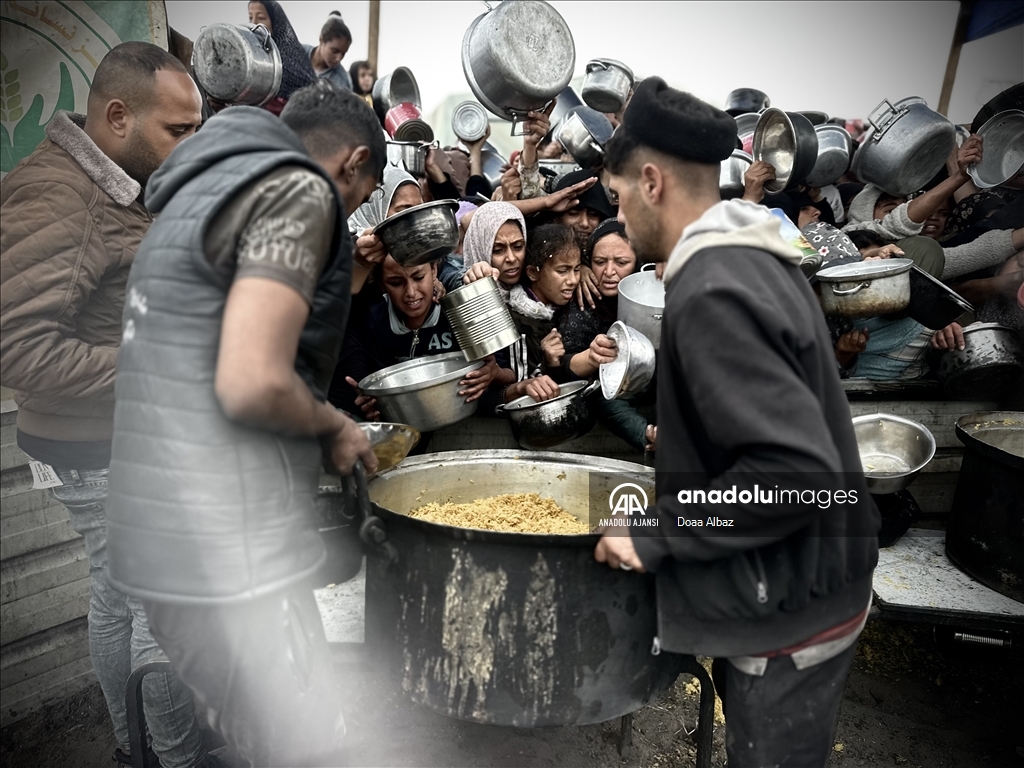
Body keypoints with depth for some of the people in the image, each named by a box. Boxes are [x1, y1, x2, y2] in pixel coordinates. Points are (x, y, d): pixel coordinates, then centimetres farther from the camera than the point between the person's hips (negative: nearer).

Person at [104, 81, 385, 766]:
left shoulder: (205, 192, 17)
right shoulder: (297, 191, -11)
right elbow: (253, 383, -24)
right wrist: (333, 426, -5)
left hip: (173, 525, 10)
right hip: (225, 547, -10)